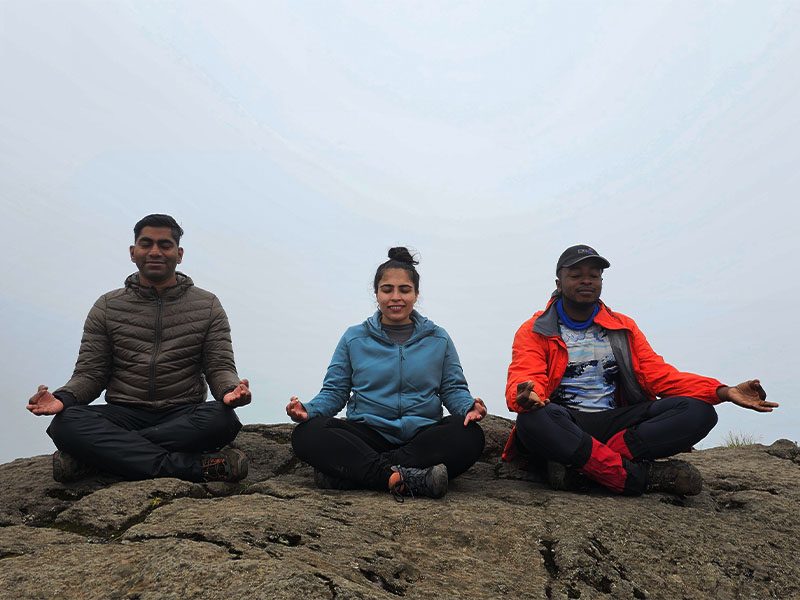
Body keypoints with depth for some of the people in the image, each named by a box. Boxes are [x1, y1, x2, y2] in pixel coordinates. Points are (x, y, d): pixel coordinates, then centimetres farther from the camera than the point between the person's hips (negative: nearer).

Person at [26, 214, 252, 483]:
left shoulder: (207, 305, 7)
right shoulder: (107, 307, 10)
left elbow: (220, 368, 2)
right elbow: (90, 373, 7)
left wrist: (230, 390, -23)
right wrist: (62, 397, -16)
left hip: (184, 417, 0)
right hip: (124, 415, 1)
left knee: (222, 419, -34)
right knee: (66, 423, -29)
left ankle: (96, 455, -25)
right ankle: (194, 466, -34)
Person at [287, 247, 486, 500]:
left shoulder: (438, 339, 12)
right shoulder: (354, 338, 11)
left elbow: (453, 389, 10)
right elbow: (334, 391, 10)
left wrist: (470, 407, -13)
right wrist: (307, 409, -11)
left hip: (422, 435, 1)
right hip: (367, 434, -1)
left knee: (469, 435, -32)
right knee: (306, 434, -27)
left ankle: (349, 472, -31)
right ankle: (402, 478, -38)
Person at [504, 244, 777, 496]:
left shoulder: (623, 327, 17)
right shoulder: (535, 331, 4)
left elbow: (658, 374, 9)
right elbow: (524, 378, -12)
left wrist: (723, 392, -7)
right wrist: (526, 396, -40)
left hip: (616, 423, 4)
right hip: (565, 426, -4)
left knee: (698, 411, -19)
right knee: (533, 419, -40)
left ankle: (581, 466, -29)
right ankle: (644, 476, -30)